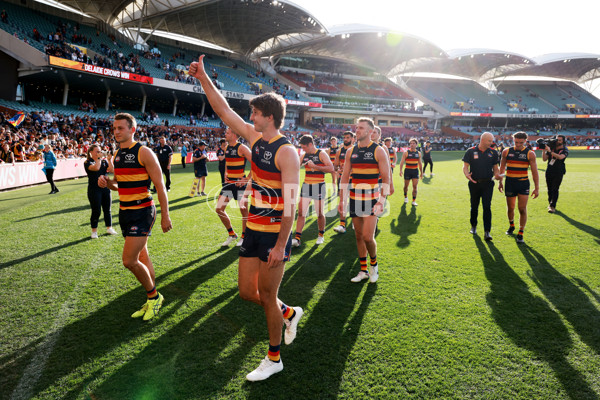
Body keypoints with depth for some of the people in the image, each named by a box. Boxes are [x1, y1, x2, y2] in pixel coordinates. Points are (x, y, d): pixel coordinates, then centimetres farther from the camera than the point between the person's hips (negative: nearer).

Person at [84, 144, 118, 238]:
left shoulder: (104, 161, 11)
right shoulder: (87, 162, -4)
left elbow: (112, 170, 1)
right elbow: (96, 168, -23)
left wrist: (109, 160, -7)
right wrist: (99, 158, -12)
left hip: (105, 188, 5)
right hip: (94, 190, -5)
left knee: (107, 209, 11)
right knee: (96, 211, -2)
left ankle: (109, 228, 24)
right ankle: (94, 231, 10)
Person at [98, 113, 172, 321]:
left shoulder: (144, 153, -11)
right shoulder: (116, 155, 11)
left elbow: (160, 186, -11)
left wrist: (165, 215, -13)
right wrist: (106, 183, -1)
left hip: (142, 212, -8)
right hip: (124, 212, 8)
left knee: (129, 261, -12)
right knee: (142, 258, 14)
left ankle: (153, 296, 10)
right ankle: (152, 300, 27)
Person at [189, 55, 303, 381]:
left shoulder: (286, 152, -17)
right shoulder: (255, 138, 7)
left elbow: (290, 203, -21)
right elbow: (225, 112, 14)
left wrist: (281, 245, -22)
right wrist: (202, 78, 11)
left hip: (274, 234, -8)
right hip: (254, 230, 8)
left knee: (267, 296, 4)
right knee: (247, 291, 14)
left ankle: (274, 358, 26)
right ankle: (289, 314, 39)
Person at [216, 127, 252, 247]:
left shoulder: (242, 148, -12)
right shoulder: (226, 148, 10)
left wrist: (247, 179, -17)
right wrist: (225, 173, 14)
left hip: (240, 182, -7)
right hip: (229, 182, 7)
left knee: (243, 210, 3)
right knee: (219, 209, 3)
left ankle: (244, 237, 20)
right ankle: (231, 234, 18)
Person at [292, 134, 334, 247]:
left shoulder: (321, 154, -5)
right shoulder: (304, 155, 10)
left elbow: (331, 168, -16)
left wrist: (315, 166, -22)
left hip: (318, 186, -4)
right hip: (306, 186, 4)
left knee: (320, 213, 6)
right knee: (301, 212, -3)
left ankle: (321, 235, 25)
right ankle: (297, 238, -3)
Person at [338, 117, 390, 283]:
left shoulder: (379, 151, -6)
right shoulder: (351, 152, 7)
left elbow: (386, 178, -7)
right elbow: (345, 176, 11)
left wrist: (382, 200, -16)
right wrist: (341, 199, 7)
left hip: (371, 199, -5)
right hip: (354, 199, 5)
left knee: (367, 237, -11)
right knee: (359, 236, 10)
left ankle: (374, 264, 18)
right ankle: (363, 270, 22)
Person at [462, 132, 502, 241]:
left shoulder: (493, 153, 6)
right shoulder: (471, 151, 0)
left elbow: (495, 167, 12)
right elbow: (465, 166, -2)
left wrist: (498, 176, -7)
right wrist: (467, 174, -22)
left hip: (488, 184, 0)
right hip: (474, 183, 0)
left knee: (487, 207, -8)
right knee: (474, 206, 12)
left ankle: (487, 232, -8)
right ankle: (473, 226, 33)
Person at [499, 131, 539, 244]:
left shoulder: (530, 153, -3)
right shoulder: (506, 152, 2)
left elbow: (534, 172, -1)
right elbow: (502, 168, 13)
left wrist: (536, 188, -4)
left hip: (523, 184, -2)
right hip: (510, 183, 2)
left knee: (522, 209, -6)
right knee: (510, 208, 12)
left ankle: (520, 234, 2)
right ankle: (511, 225, 39)